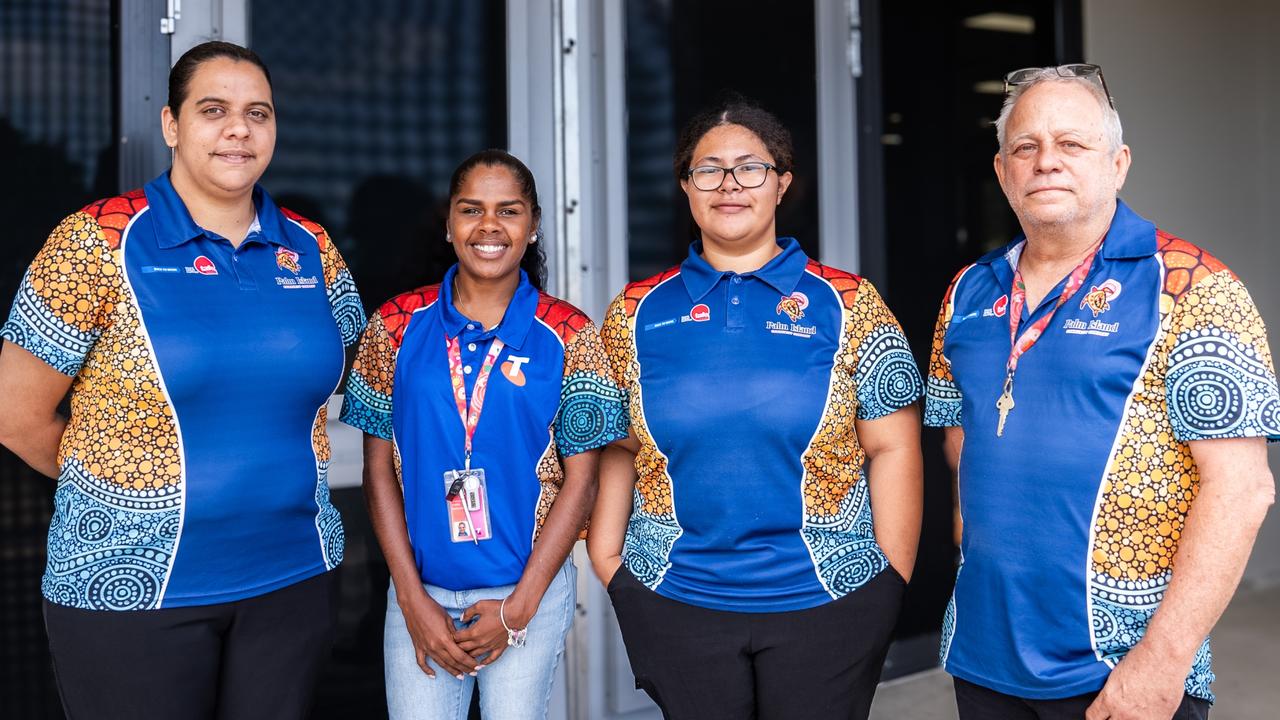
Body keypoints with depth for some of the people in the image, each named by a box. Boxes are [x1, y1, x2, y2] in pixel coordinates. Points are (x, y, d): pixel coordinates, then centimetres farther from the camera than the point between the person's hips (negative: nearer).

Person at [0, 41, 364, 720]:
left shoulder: (312, 250, 3)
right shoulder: (97, 242, -8)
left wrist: (272, 473, 9)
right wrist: (129, 487, 5)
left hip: (293, 579, 4)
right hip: (132, 588, -3)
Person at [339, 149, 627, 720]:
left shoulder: (569, 335, -4)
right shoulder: (396, 325, 0)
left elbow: (579, 481, -3)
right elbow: (379, 469, 2)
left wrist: (519, 607, -7)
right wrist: (412, 598, -5)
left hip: (530, 591, -1)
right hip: (420, 591, 1)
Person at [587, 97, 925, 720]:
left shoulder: (848, 306, -1)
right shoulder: (637, 313, 4)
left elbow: (892, 448, -2)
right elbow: (618, 451, 7)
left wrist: (892, 578, -4)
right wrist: (607, 560, -1)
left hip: (827, 596, -1)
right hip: (673, 599, 2)